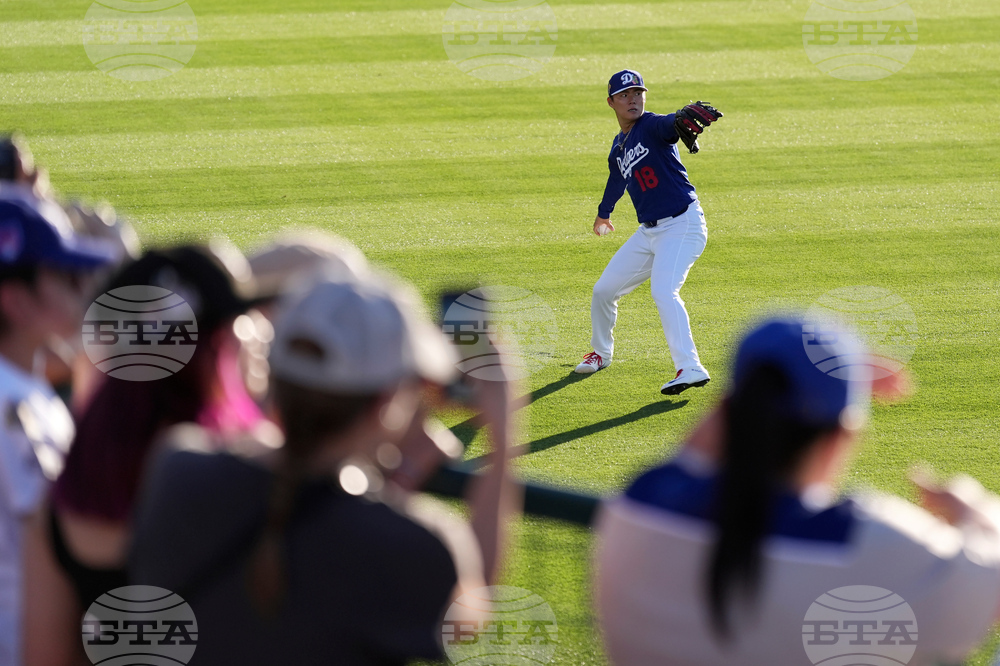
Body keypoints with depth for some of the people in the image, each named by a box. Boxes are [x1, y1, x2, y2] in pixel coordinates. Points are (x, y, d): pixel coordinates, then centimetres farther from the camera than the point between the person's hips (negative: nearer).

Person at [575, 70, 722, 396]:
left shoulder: (652, 127, -11)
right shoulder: (618, 148, 13)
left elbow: (671, 124, -36)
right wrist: (603, 214, 50)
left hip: (682, 225, -8)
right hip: (649, 232, 9)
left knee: (663, 291, -29)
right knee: (603, 290, 15)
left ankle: (690, 368, -36)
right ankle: (602, 353, 41)